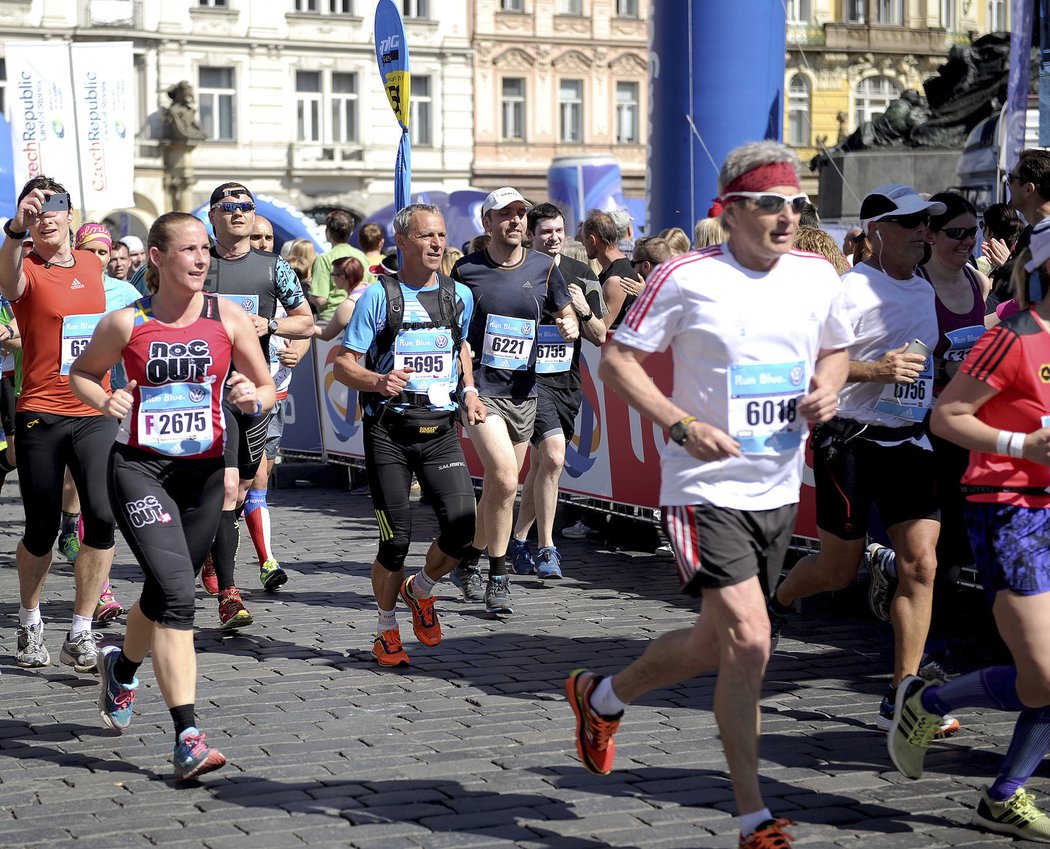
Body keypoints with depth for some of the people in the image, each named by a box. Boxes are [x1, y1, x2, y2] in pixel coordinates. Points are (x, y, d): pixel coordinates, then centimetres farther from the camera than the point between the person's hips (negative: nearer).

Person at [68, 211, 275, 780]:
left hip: (203, 470, 3)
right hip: (138, 466, -3)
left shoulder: (228, 318, 0)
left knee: (165, 596, 15)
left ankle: (121, 665, 50)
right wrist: (105, 401, -8)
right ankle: (187, 736, -18)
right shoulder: (126, 323, -4)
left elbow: (268, 387, 8)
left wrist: (254, 400, -15)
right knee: (176, 593, -19)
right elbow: (81, 373, 12)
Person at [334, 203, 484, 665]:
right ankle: (386, 629, 20)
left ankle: (421, 589, 20)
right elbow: (344, 366, -3)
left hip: (441, 429, 3)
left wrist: (468, 390, 12)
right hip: (389, 431, -3)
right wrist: (379, 381, -24)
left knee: (461, 527, -12)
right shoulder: (378, 296, -3)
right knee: (397, 539, -4)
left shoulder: (459, 295, 9)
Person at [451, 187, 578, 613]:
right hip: (478, 388, -4)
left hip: (523, 390, 5)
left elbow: (565, 314, 18)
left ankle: (469, 561, 32)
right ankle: (498, 578, -7)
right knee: (504, 479, -19)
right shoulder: (465, 270, -3)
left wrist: (570, 326, -6)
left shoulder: (544, 267, 5)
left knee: (498, 487, 12)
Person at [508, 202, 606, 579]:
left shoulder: (581, 275, 8)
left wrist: (584, 310, -11)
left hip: (567, 381, 5)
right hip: (528, 376, -5)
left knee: (541, 464, 12)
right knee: (553, 457, -19)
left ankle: (519, 540, 28)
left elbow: (599, 338, 8)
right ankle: (546, 549, -13)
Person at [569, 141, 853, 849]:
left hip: (780, 492, 6)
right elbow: (619, 359, -6)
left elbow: (836, 349, 22)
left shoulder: (818, 277, 5)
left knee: (715, 645, 14)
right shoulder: (688, 277, -11)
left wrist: (827, 389, -1)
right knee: (748, 642, -18)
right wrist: (682, 424, -18)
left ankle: (602, 697, 41)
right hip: (707, 489, -6)